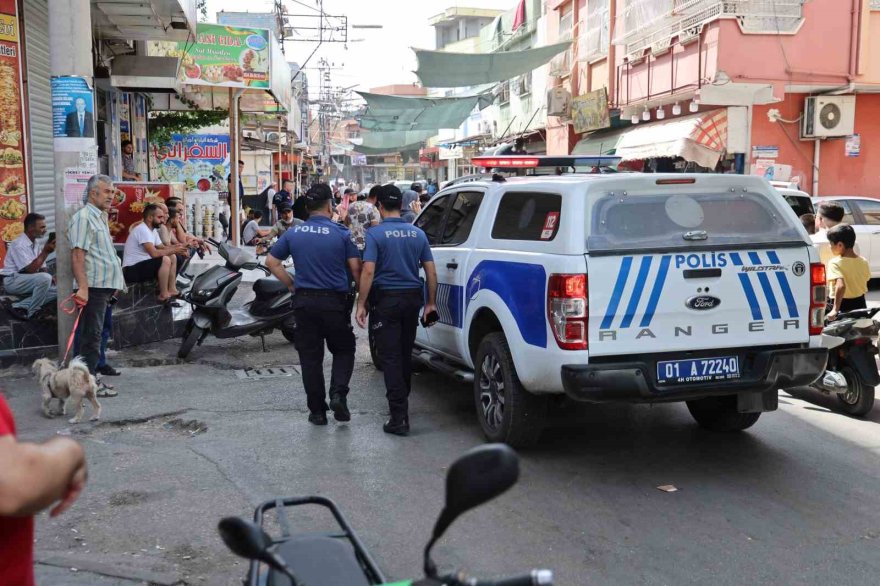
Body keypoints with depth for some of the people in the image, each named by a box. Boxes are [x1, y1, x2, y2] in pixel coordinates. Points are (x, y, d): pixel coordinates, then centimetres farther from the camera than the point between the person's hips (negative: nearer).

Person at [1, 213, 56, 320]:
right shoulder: (19, 244, -20)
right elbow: (30, 270, -25)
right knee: (45, 278, -32)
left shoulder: (35, 243, 8)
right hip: (13, 281, -9)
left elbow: (41, 268, 11)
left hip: (28, 281, 9)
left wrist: (50, 278, -10)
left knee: (57, 289, -6)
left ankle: (19, 307, -6)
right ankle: (29, 312, -14)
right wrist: (45, 252, -25)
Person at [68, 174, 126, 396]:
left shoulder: (100, 217, 19)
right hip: (93, 286, -10)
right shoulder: (83, 217, -12)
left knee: (95, 333, 15)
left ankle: (91, 373, 24)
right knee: (92, 334, -6)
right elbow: (77, 255, -21)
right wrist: (83, 287, -28)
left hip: (105, 286, 10)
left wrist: (117, 281, 24)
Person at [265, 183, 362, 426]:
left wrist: (292, 285, 12)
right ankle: (338, 393, -7)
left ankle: (317, 411, 13)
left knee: (310, 356, 9)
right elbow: (356, 268, -8)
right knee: (343, 350, 15)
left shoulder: (293, 233, 3)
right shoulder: (341, 234, -6)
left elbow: (271, 262, 7)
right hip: (334, 301, -2)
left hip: (304, 301, 2)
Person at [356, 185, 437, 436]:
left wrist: (361, 304, -12)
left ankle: (399, 417, -9)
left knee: (390, 357, -3)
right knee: (405, 354, 19)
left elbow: (368, 270, -17)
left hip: (385, 299, -5)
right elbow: (430, 271, 4)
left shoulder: (375, 234, -9)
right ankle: (401, 403, 34)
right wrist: (431, 302, 12)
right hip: (412, 297, 5)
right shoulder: (418, 234, 5)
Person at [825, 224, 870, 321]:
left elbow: (841, 285, -31)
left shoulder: (835, 263, -18)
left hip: (842, 306, -6)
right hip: (860, 304, 6)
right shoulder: (863, 262, 1)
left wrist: (835, 309, -32)